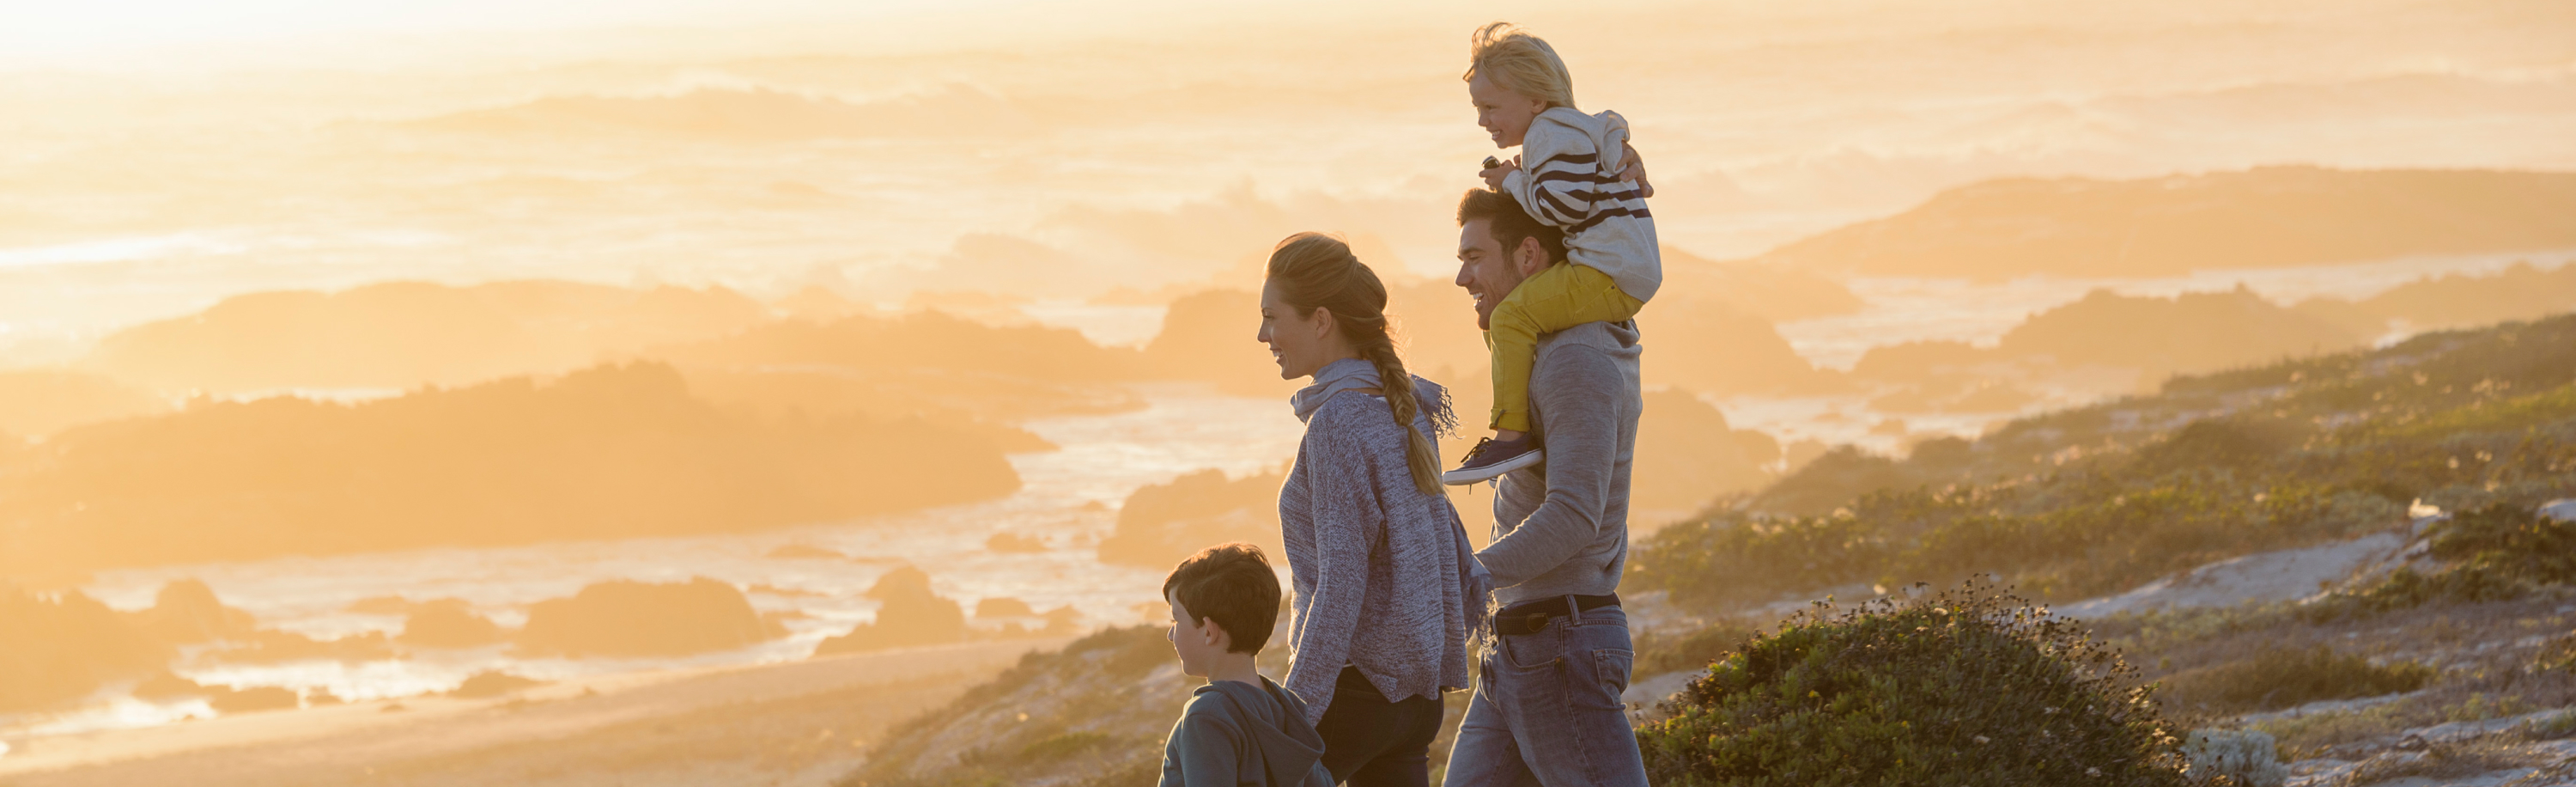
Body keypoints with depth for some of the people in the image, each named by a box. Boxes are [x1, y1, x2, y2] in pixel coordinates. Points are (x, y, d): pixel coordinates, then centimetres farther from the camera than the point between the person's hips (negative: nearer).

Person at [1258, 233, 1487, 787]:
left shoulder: (1337, 424, -16)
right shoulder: (1405, 410, 9)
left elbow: (1342, 580, -19)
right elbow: (1446, 538, 16)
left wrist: (1297, 710, -18)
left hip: (1354, 687, -8)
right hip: (1416, 689, 8)